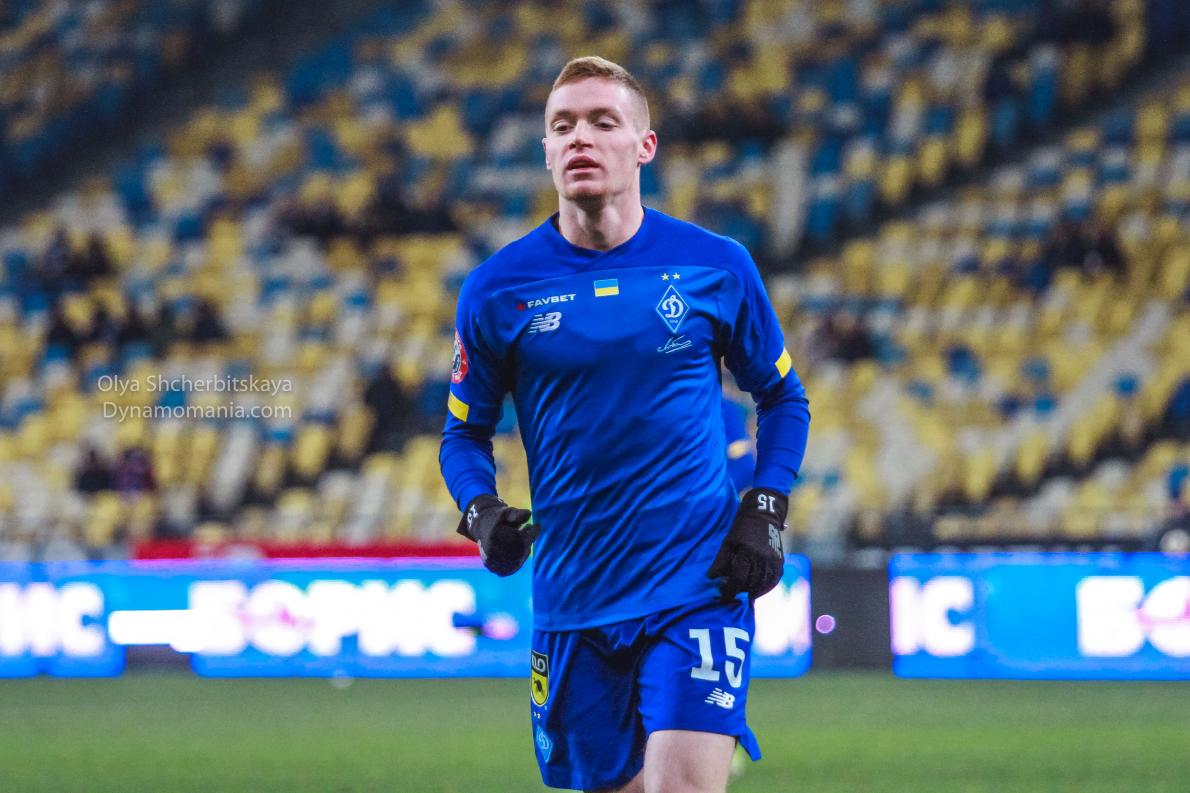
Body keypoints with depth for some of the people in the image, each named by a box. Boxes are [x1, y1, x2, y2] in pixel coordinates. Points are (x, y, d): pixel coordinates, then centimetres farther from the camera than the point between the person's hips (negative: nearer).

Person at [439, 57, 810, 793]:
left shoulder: (717, 265, 1)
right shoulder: (497, 289, 1)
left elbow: (783, 397, 13)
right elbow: (466, 430, 12)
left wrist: (766, 512, -1)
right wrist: (480, 510, -8)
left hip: (698, 585, -2)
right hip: (575, 599, 2)